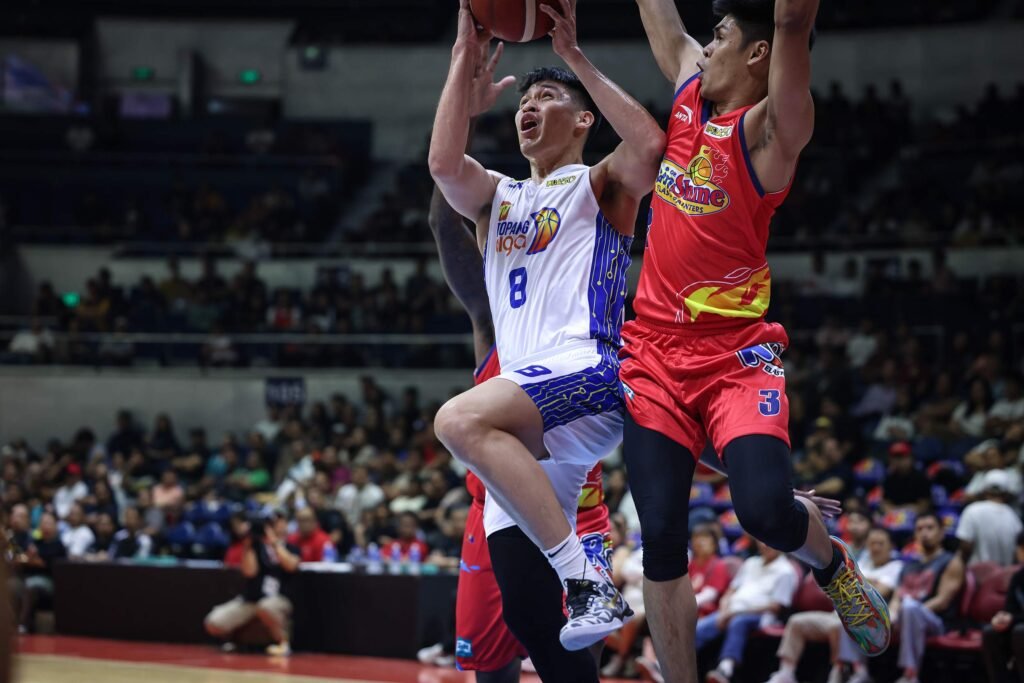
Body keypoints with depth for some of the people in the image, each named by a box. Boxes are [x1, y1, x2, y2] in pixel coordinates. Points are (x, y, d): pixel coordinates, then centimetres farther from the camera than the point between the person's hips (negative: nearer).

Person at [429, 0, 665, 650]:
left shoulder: (599, 185, 12)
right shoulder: (497, 196, 27)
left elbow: (651, 146, -13)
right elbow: (445, 163, 3)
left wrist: (574, 56, -6)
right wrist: (467, 55, 4)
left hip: (587, 373, -7)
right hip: (527, 409, 7)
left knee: (460, 420, -34)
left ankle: (590, 581, -34)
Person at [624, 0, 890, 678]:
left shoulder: (768, 129, -12)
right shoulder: (691, 87, 7)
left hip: (737, 354, -6)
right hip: (655, 351, 6)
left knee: (767, 511, -24)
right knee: (661, 541, -1)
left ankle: (831, 560, 13)